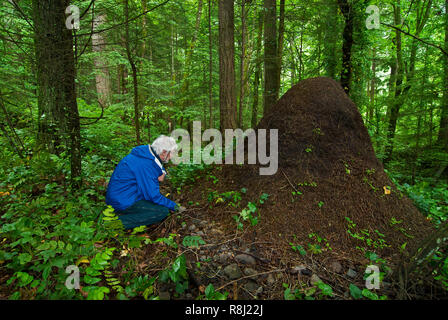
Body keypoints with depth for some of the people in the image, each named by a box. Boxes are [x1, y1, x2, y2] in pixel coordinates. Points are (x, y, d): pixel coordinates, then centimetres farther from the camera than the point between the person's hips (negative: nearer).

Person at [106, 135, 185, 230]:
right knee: (163, 211, -17)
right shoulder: (145, 164, -25)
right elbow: (153, 196, -22)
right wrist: (175, 207, -10)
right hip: (122, 202, -10)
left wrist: (162, 173, -5)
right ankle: (119, 221, -15)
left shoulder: (146, 152, 2)